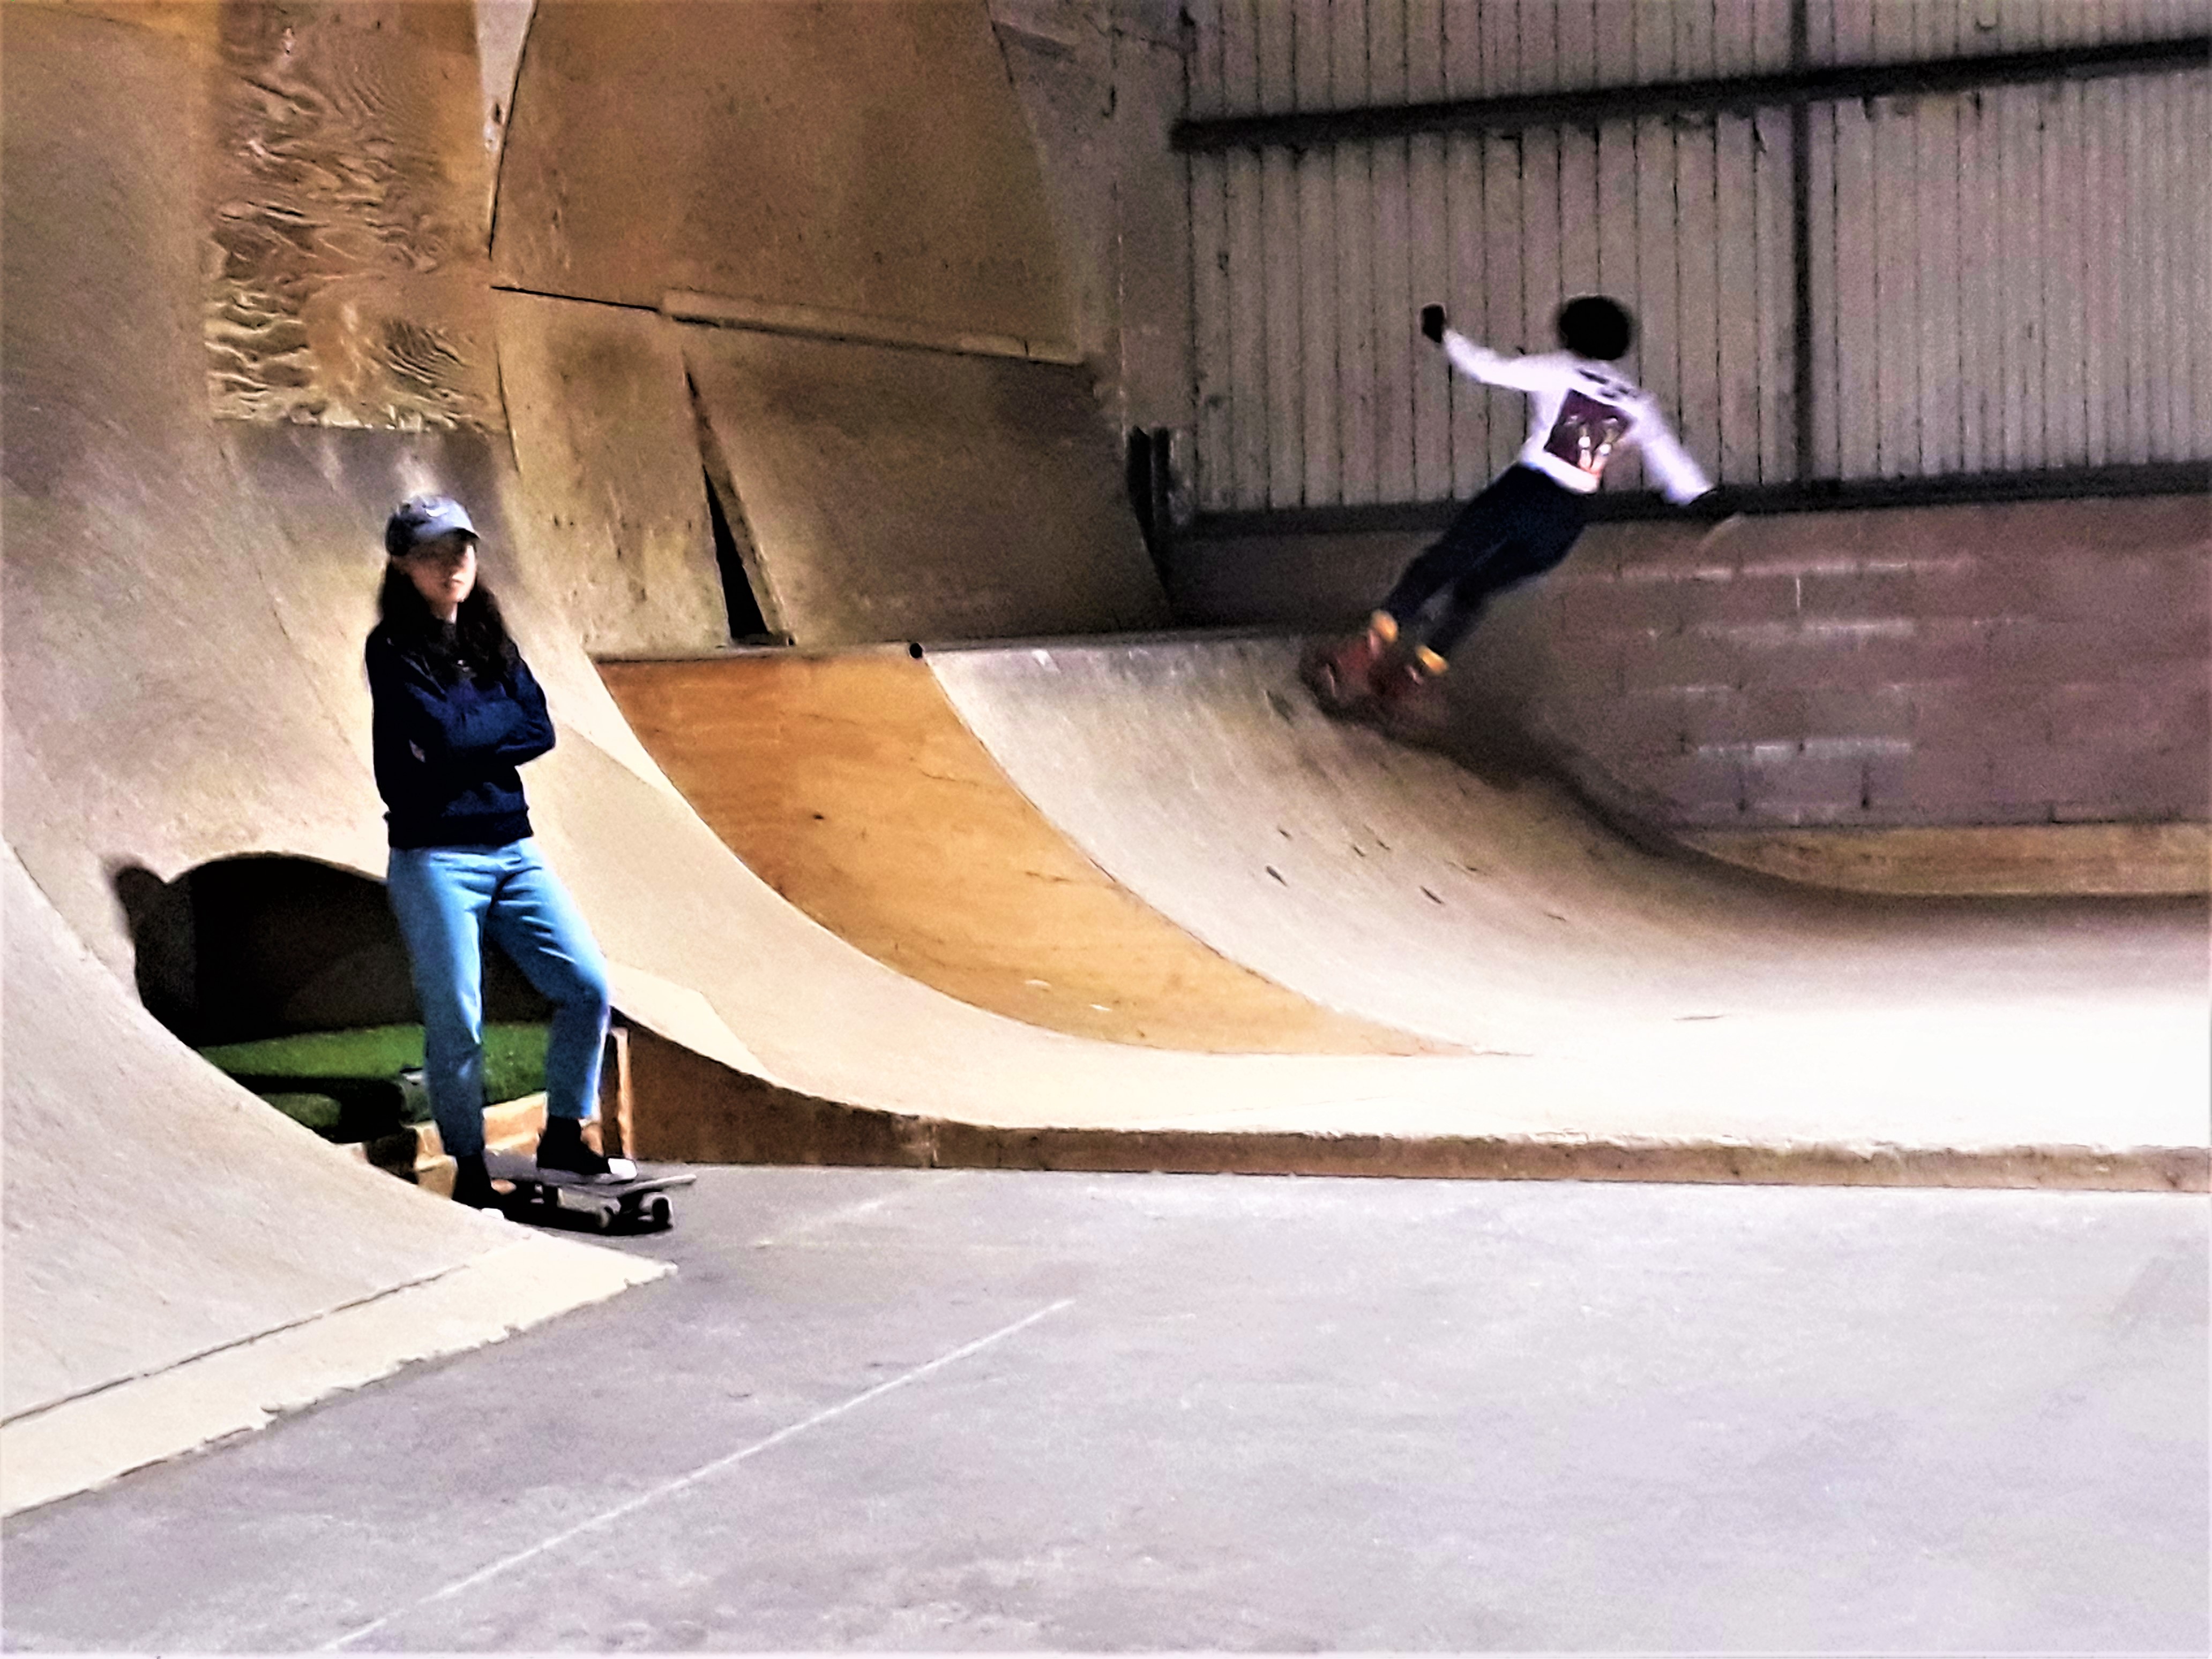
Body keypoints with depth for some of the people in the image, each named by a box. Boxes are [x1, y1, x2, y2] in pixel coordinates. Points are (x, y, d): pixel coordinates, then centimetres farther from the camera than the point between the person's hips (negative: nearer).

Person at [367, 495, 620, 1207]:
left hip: (512, 848, 6)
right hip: (435, 858, -6)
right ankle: (469, 1169, 10)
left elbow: (539, 731, 3)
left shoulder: (489, 640, 14)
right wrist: (502, 714, 0)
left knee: (587, 984, -2)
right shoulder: (394, 649, -4)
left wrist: (468, 731, -10)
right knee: (455, 1021, -3)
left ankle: (563, 1138, 12)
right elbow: (442, 734, -17)